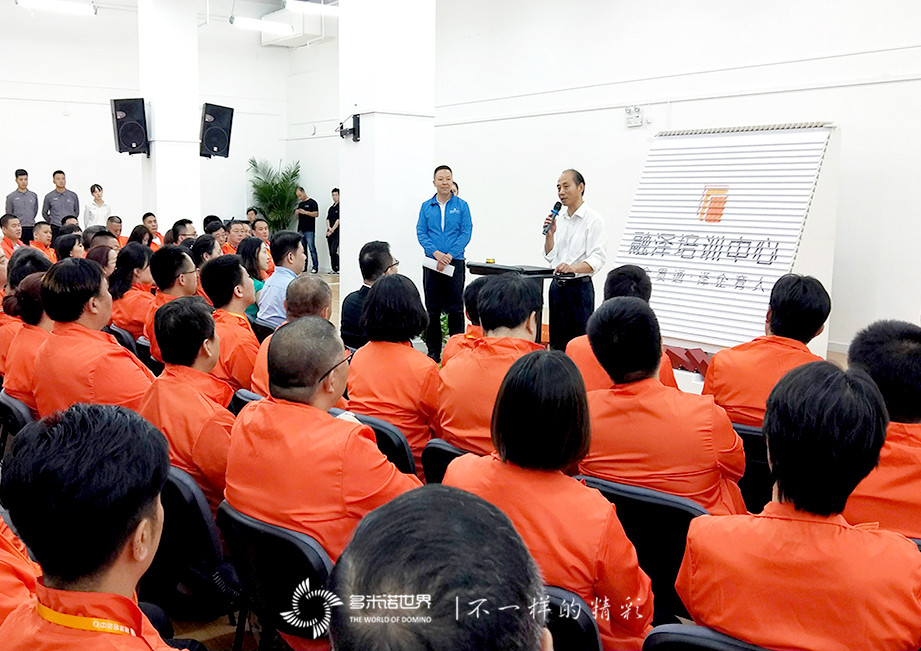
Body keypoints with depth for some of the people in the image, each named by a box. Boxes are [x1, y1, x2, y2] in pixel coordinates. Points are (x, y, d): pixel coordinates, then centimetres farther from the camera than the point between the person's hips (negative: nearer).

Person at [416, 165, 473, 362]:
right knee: (432, 308, 6)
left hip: (455, 262, -2)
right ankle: (433, 351, 14)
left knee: (455, 308, -1)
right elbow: (421, 233, 2)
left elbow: (466, 233, -3)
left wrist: (449, 256, -14)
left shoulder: (461, 205, 3)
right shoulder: (426, 206, 8)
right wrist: (436, 253, -14)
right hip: (431, 263, 2)